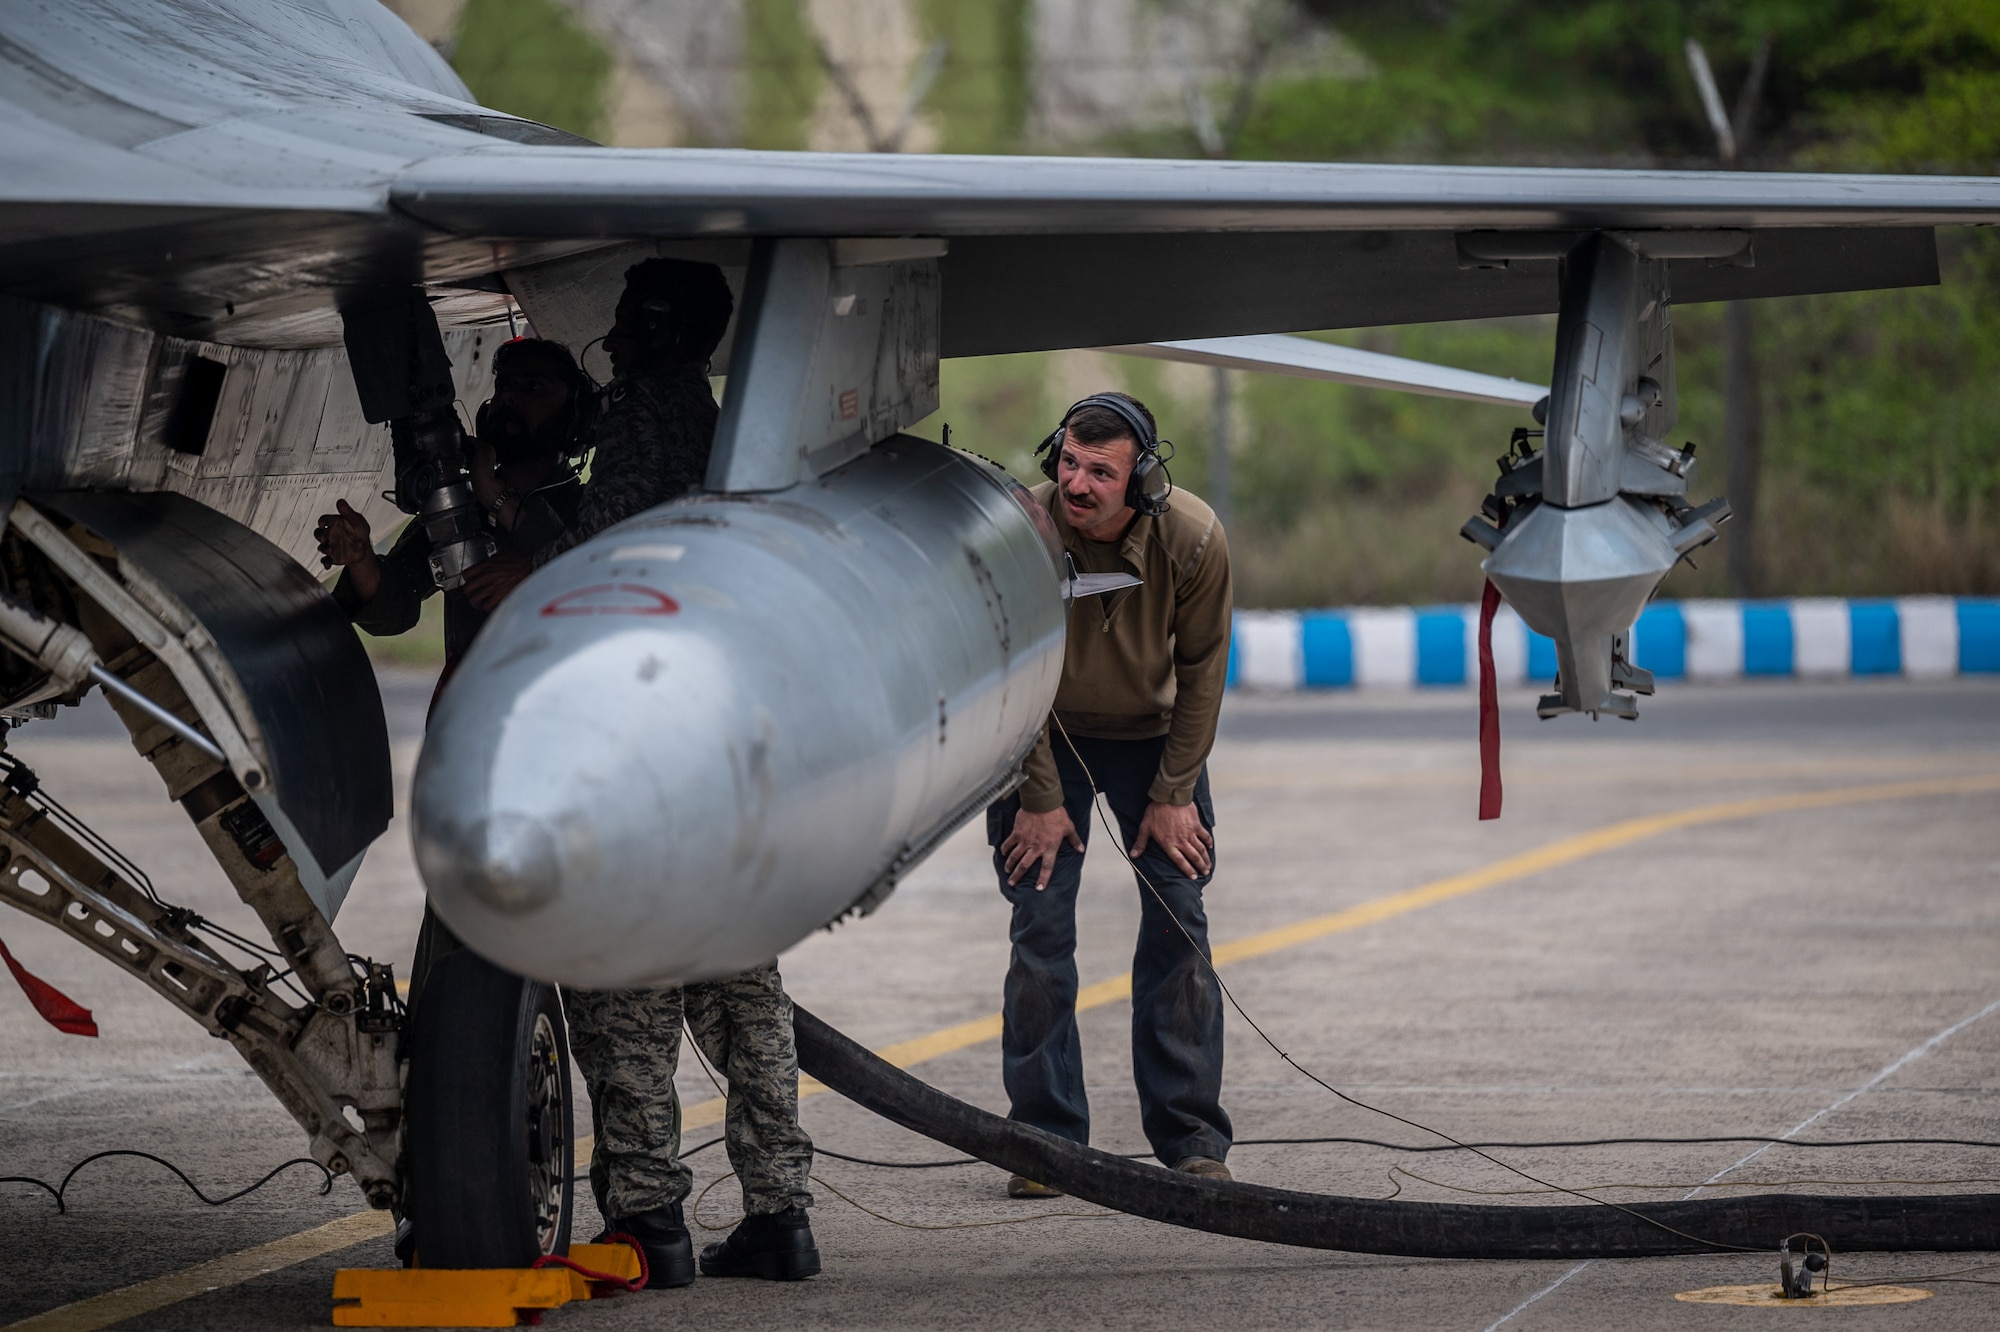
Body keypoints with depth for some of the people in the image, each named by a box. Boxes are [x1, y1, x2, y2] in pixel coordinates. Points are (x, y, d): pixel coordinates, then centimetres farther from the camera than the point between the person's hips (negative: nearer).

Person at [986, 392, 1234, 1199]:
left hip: (1153, 734, 1)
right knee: (1040, 929, -7)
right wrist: (1039, 799, -12)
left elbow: (1202, 670, -9)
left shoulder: (1193, 541, -24)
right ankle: (1046, 1139, 1)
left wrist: (1173, 794, -8)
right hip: (1044, 735, -1)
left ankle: (1191, 1139, 5)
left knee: (1179, 925, -3)